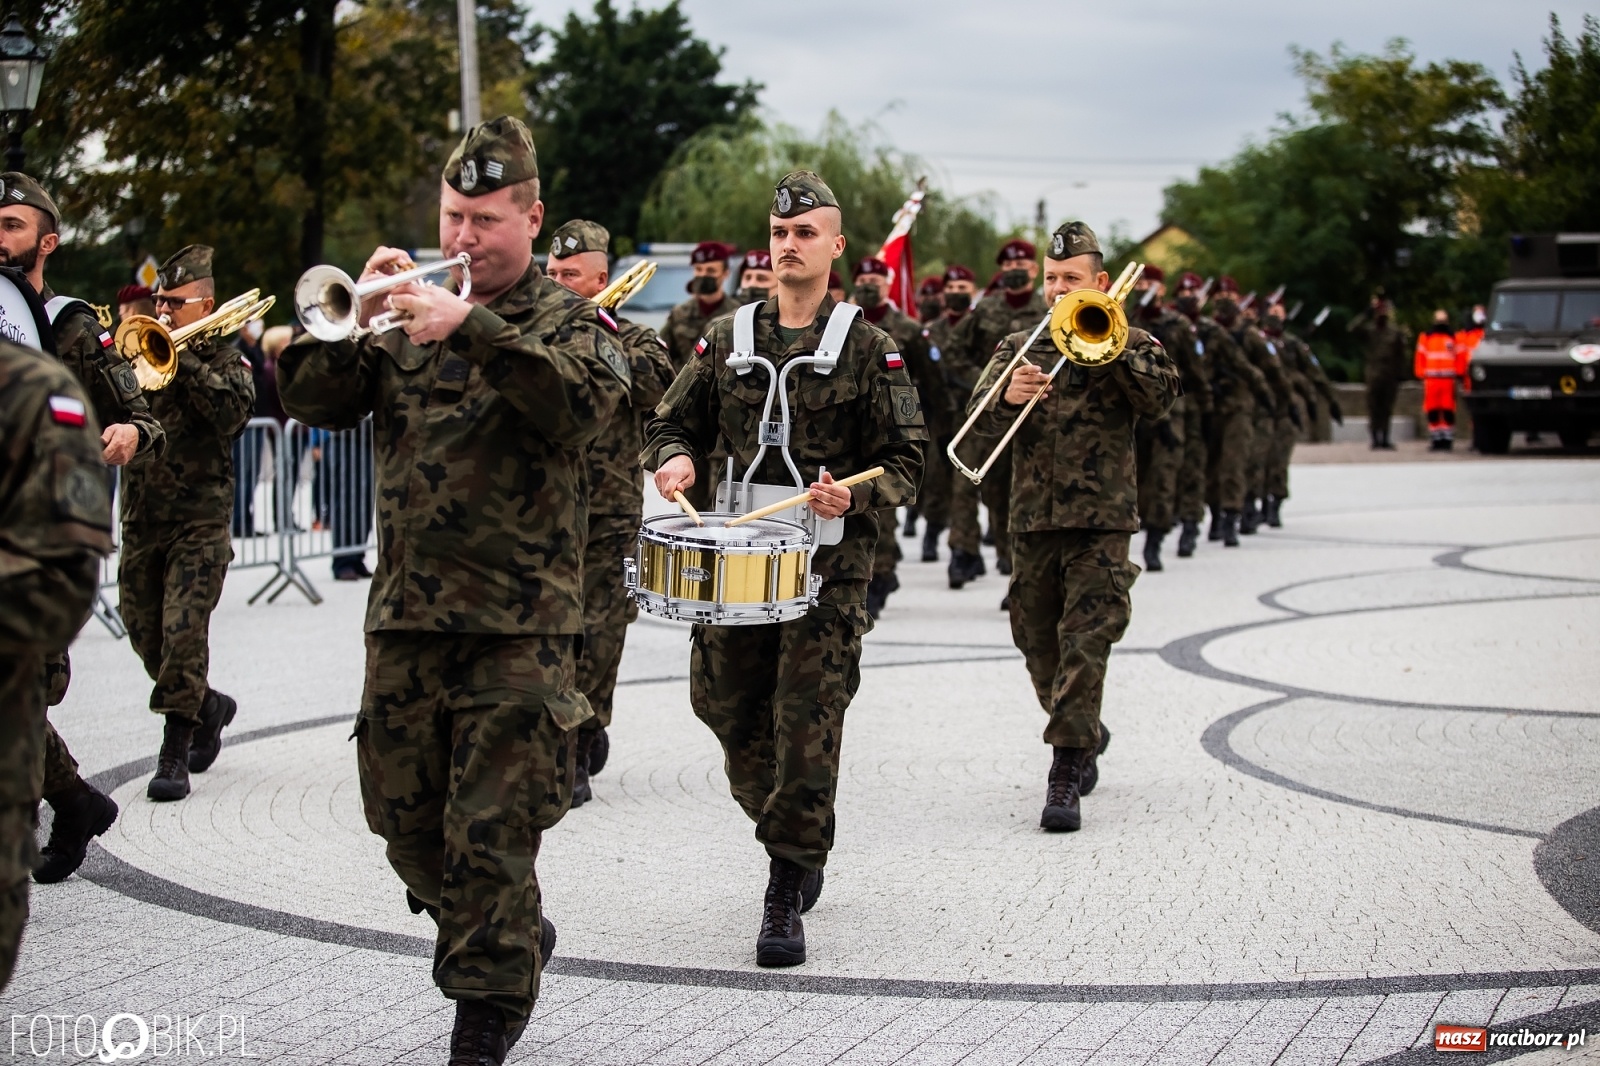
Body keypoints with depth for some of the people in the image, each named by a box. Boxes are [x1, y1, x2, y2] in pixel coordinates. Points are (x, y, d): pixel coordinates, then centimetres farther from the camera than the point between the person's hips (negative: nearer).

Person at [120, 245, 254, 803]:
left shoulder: (224, 360, 2)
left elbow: (233, 413, -18)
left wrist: (184, 360, -19)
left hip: (200, 521, -5)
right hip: (141, 520, 5)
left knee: (183, 634, -11)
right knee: (145, 636, 9)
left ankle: (175, 756, -4)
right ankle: (209, 707, 33)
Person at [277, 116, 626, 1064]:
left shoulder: (569, 318, 1)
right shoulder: (408, 315, 14)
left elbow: (587, 401, -21)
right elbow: (315, 401, 5)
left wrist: (471, 327, -28)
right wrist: (354, 318, -12)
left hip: (518, 621, -5)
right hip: (405, 613, 5)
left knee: (492, 829, -5)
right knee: (409, 822, 11)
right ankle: (517, 941, 33)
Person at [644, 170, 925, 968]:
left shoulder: (869, 348, 0)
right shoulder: (727, 340, 10)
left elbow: (905, 462, -1)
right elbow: (672, 422, 17)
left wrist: (853, 496, -19)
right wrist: (672, 457, -6)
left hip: (831, 564, -4)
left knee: (806, 726, -8)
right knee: (731, 715, 9)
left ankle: (785, 900, -2)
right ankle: (800, 845, 34)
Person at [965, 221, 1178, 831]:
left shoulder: (1128, 345, 6)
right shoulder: (1018, 348, 13)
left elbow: (1160, 399, -13)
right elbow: (980, 419, -1)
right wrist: (1007, 398, -23)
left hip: (1102, 520, -4)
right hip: (1033, 521, 4)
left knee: (1084, 644, -13)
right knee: (1039, 646, 11)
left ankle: (1065, 780, -14)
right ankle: (1086, 734, 37)